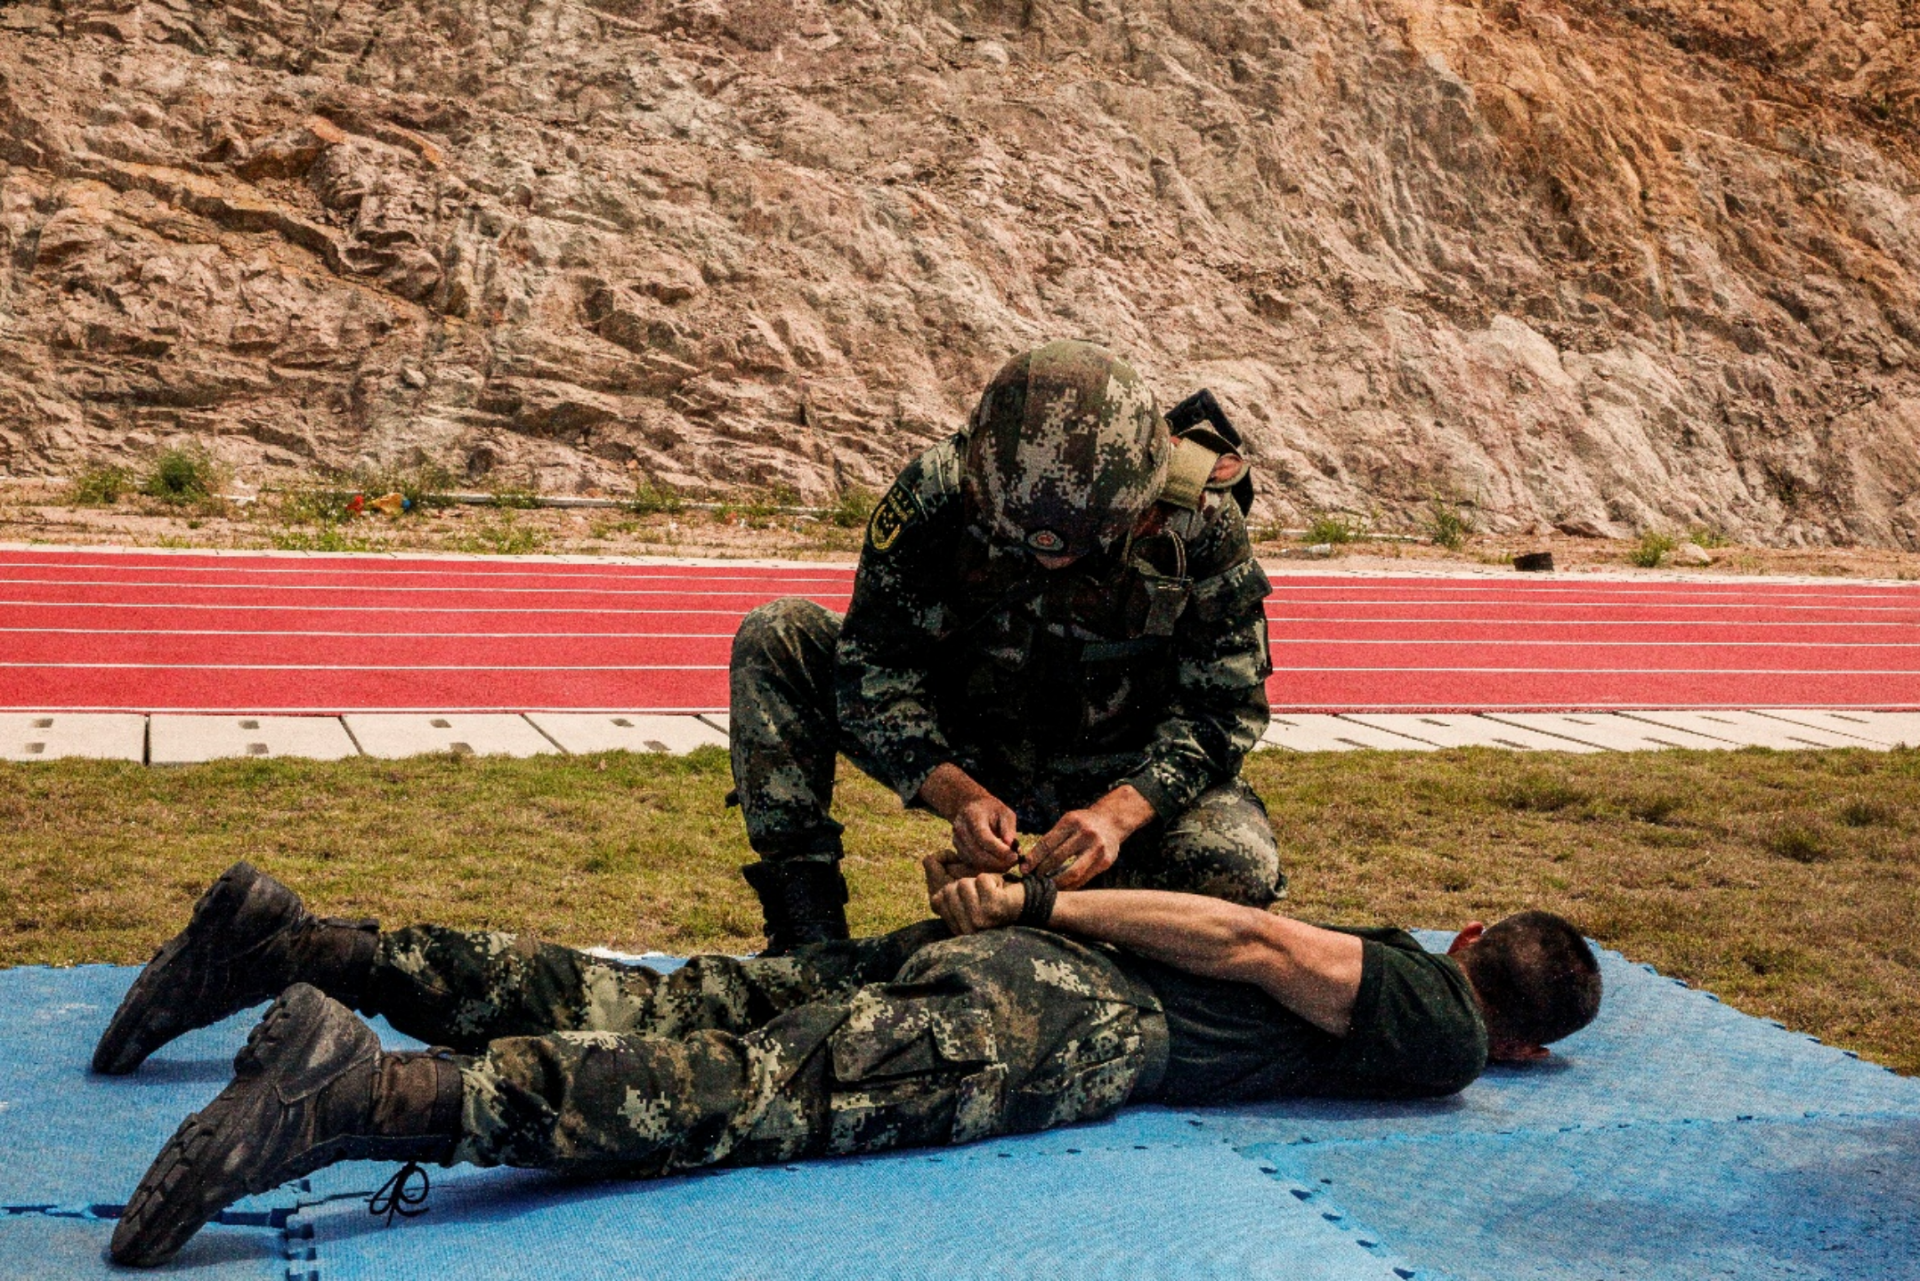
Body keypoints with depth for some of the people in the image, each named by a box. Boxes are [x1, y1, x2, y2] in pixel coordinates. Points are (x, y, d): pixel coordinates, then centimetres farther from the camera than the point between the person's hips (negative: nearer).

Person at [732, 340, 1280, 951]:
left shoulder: (1199, 517, -23)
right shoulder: (938, 491, -23)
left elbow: (1224, 708, -18)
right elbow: (873, 666, -18)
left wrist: (1118, 812, -35)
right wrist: (958, 795, -34)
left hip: (1119, 780, -1)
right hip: (958, 759, 1)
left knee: (1240, 867, -31)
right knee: (774, 638, -18)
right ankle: (807, 918, -19)